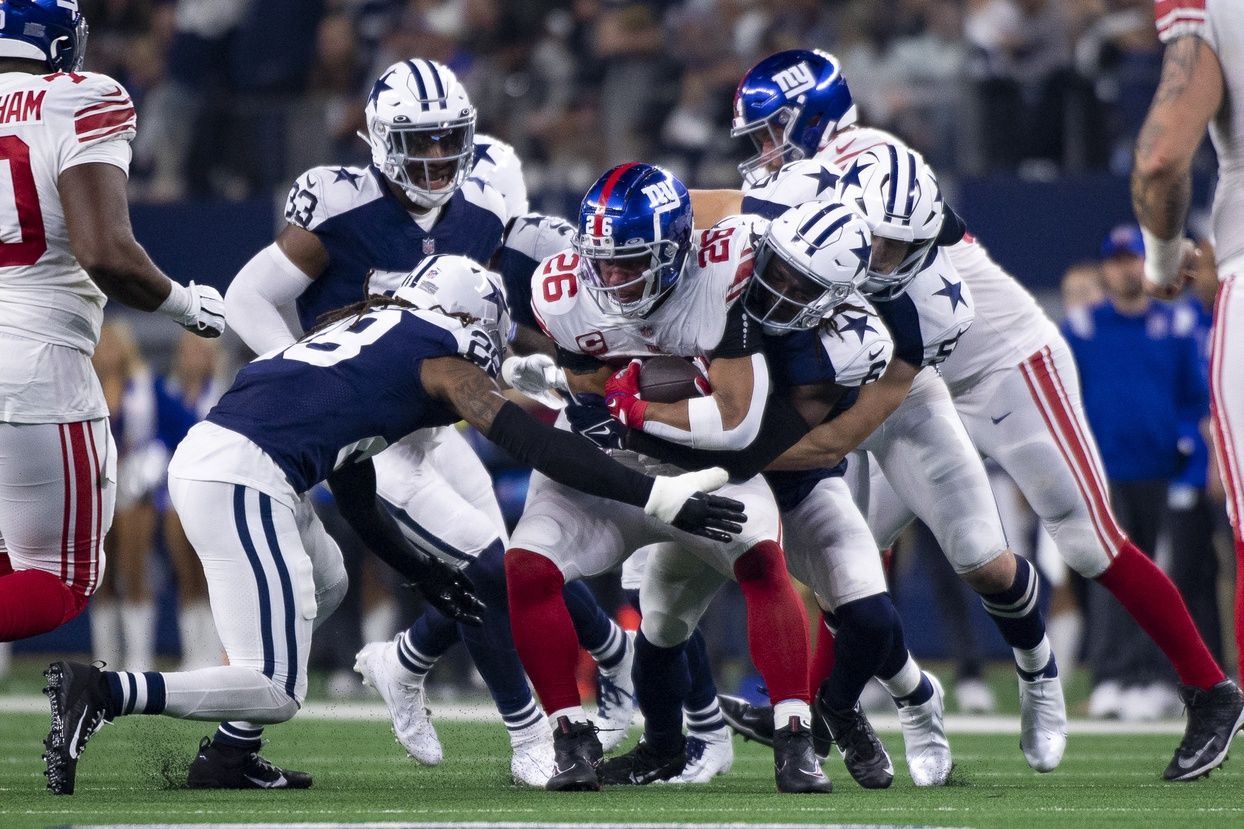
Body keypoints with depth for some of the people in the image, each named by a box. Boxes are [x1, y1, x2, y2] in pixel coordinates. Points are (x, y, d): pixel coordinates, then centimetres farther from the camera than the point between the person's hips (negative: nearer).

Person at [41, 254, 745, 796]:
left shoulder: (366, 330, 28)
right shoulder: (442, 358, 5)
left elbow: (357, 502, 33)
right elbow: (536, 446, -4)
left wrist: (427, 575, 37)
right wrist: (659, 499, -5)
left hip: (203, 459, 9)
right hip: (240, 477, -9)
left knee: (324, 586, 31)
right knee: (276, 692, -6)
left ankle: (228, 758, 22)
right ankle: (101, 693, -19)